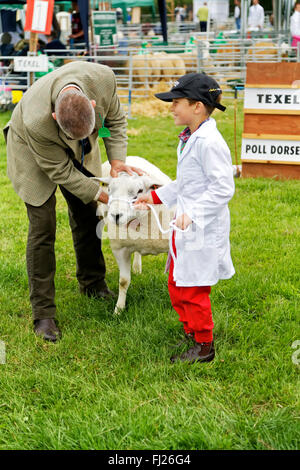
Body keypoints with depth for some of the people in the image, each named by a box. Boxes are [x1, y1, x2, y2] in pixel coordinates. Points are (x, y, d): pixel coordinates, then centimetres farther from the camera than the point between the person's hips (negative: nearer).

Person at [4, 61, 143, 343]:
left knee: (87, 218, 14)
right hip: (34, 153, -5)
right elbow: (61, 171, -28)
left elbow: (115, 118, -11)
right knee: (42, 228, -8)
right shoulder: (36, 120, -45)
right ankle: (43, 313, 1)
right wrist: (101, 194, -22)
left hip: (80, 153, 5)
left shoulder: (102, 78, -35)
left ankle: (93, 284, 35)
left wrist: (116, 159, -20)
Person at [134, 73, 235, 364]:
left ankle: (204, 347, 15)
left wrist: (193, 213, -27)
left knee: (192, 290, 0)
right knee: (176, 285, 20)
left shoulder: (209, 142, -21)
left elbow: (223, 187, -24)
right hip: (185, 227, 10)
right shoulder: (190, 138, 10)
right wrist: (157, 196, 22)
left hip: (203, 230, -10)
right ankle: (190, 332, 37)